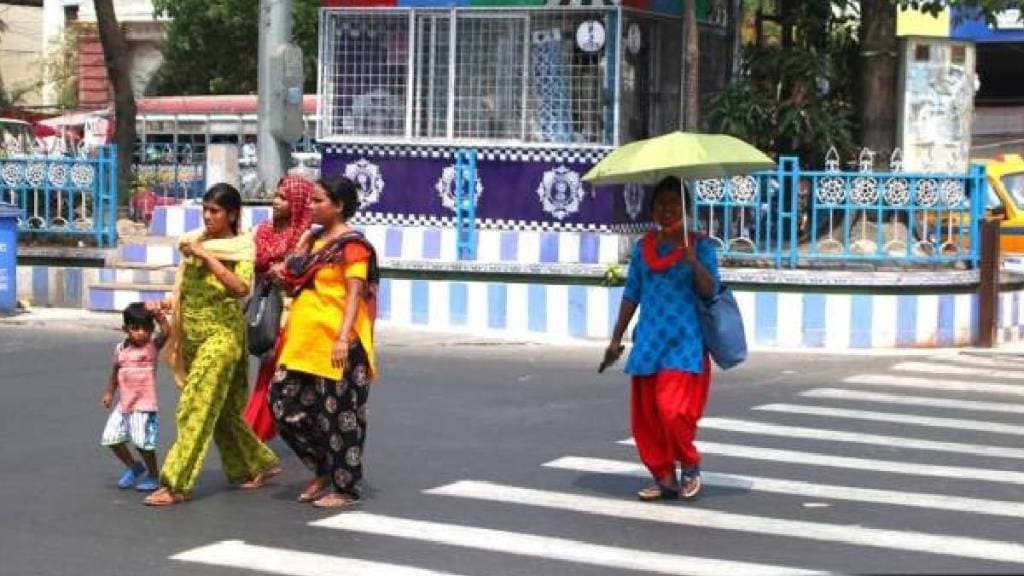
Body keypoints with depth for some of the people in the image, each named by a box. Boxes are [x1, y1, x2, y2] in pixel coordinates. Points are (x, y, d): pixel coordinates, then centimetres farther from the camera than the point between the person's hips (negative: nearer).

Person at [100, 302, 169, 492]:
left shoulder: (153, 345, -7)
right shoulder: (120, 349, 6)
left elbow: (166, 331, -26)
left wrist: (157, 313, -34)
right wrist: (109, 393, 22)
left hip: (144, 405, -6)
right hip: (123, 404, 6)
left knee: (143, 441, -11)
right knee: (111, 438, 6)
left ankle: (153, 475, 12)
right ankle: (133, 467, 28)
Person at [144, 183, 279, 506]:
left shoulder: (242, 247, -8)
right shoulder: (195, 242, 9)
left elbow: (241, 287, -25)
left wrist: (206, 254, -24)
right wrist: (172, 302, 2)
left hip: (221, 332, -7)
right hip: (192, 333, 7)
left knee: (197, 407, -13)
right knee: (221, 409, 13)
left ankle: (176, 484, -12)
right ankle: (258, 464, 29)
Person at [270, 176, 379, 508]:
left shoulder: (352, 245, -9)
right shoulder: (314, 239, 15)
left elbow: (355, 293, -15)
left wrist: (344, 338, -23)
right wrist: (285, 275, 3)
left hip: (334, 342, -8)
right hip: (304, 341, 8)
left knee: (337, 414, 0)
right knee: (286, 406, 6)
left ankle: (345, 488, 11)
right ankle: (323, 470, 22)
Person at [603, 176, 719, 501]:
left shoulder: (699, 245, 0)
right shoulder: (644, 247, 11)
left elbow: (709, 290, -10)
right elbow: (631, 295, 16)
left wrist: (694, 263, -27)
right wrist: (616, 338, 15)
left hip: (685, 342, -4)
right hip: (649, 340, 4)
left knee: (673, 408, -14)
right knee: (646, 412, 2)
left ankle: (690, 466, 10)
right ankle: (665, 478, 15)